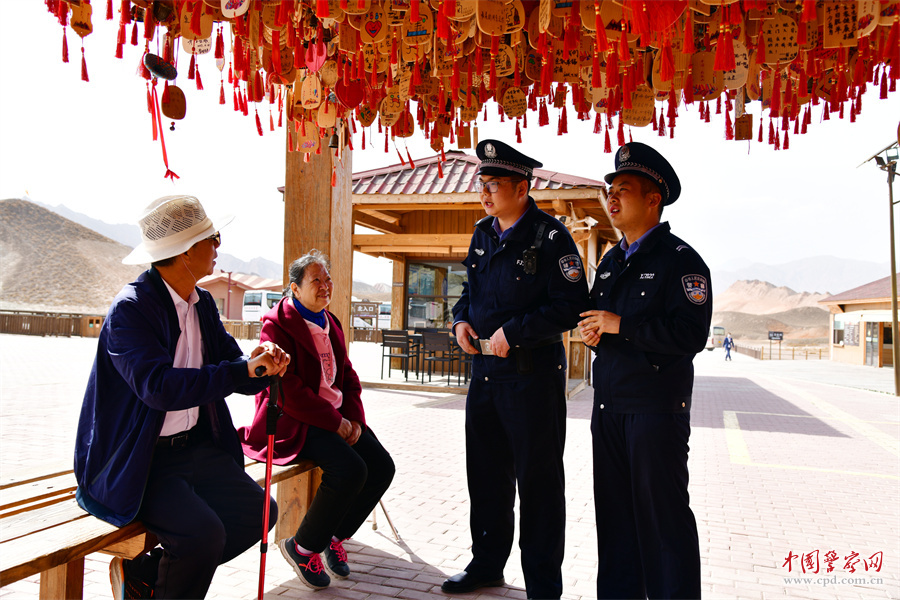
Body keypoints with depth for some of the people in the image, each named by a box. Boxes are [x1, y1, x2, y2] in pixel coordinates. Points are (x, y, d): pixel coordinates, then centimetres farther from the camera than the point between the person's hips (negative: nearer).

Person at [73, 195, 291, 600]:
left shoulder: (203, 303, 7)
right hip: (136, 458, -8)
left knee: (258, 511, -3)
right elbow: (159, 387, -31)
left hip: (196, 445, 8)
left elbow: (231, 361, 6)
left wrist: (260, 364, -18)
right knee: (203, 533, -24)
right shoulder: (130, 308, -18)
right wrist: (246, 371, -33)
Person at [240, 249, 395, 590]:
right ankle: (302, 547, -4)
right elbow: (287, 391, -18)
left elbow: (348, 378, 15)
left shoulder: (330, 324, 15)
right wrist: (336, 422, -18)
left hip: (337, 417, 8)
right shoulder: (277, 325, -10)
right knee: (350, 470, -27)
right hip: (293, 421, -8)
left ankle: (334, 536, 13)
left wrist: (354, 420, -2)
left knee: (381, 467, -9)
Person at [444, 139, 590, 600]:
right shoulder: (482, 234, 11)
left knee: (538, 483, 4)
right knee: (485, 475, 18)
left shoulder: (551, 237, -11)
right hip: (484, 371, 7)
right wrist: (461, 320, 2)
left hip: (533, 376, -7)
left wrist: (514, 332, -21)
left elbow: (571, 306, -17)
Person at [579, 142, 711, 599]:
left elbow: (690, 335, -19)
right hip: (609, 407, 7)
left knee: (662, 514, 1)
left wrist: (621, 326, -17)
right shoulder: (610, 262, 16)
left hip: (657, 408, -7)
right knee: (614, 511, 14)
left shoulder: (681, 260, -7)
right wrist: (592, 333, 2)